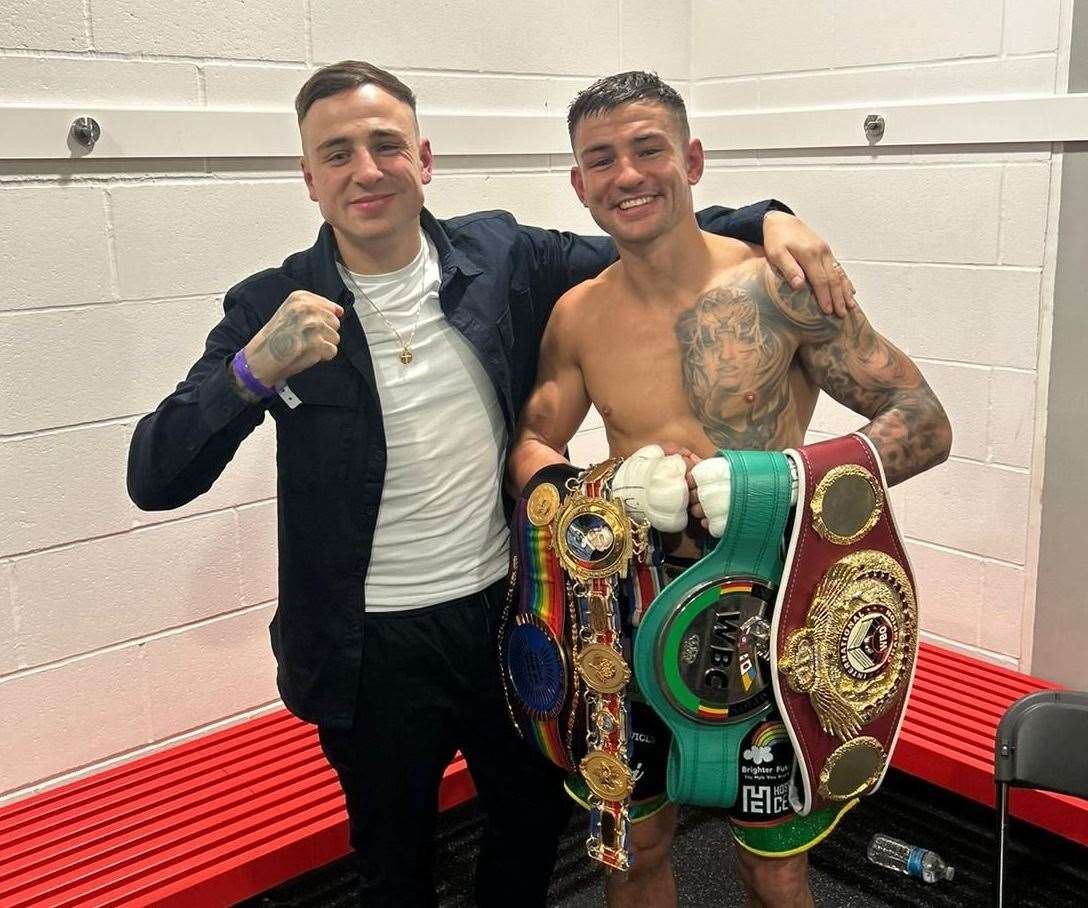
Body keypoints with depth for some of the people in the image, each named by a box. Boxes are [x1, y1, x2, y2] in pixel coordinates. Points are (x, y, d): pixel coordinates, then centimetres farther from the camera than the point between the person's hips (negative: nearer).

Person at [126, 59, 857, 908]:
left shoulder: (501, 256, -5)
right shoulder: (273, 309, -11)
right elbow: (155, 480, -14)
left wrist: (767, 218, -8)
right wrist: (253, 370, -31)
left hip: (510, 611, 3)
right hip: (374, 648, -2)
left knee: (537, 817, 26)